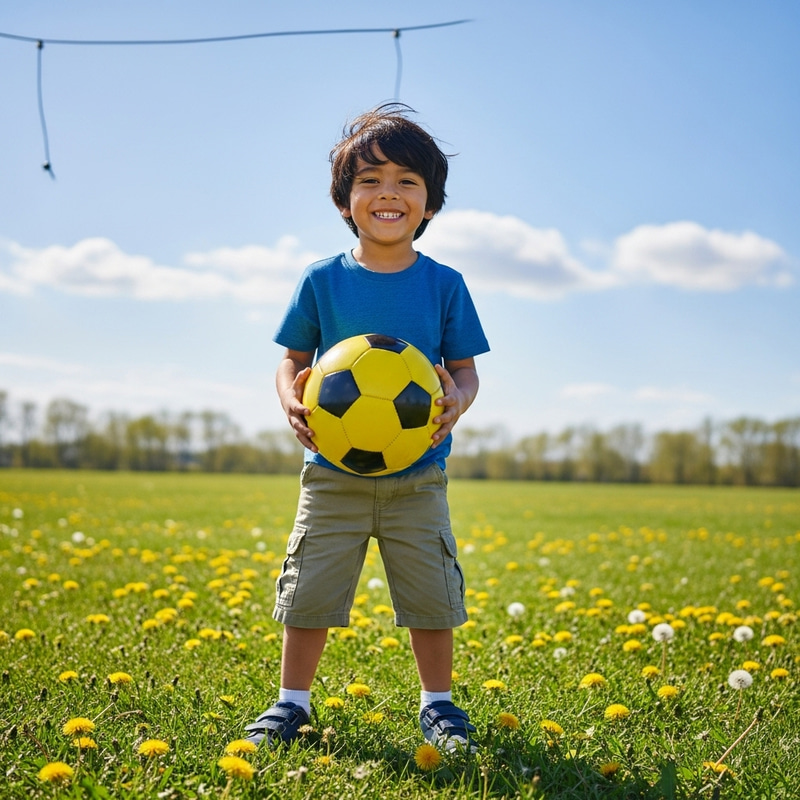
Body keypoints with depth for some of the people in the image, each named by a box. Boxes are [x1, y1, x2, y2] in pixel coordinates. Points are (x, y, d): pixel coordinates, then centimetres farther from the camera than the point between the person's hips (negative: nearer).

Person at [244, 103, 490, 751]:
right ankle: (293, 701, 24)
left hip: (417, 477, 0)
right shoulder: (322, 281, -2)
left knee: (432, 596, 5)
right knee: (309, 592, 5)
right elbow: (293, 361, 4)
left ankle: (438, 704, 24)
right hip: (333, 473, 0)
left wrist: (456, 400, -20)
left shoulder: (444, 284, -1)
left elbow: (465, 370, 3)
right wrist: (292, 397, -18)